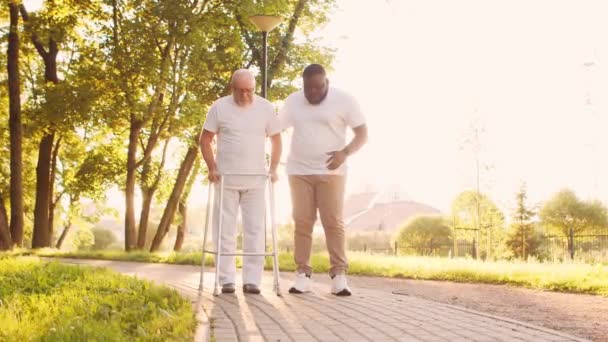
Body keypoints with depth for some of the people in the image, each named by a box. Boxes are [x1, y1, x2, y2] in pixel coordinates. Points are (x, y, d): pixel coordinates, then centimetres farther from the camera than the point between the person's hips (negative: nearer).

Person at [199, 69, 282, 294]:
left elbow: (276, 140, 10)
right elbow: (205, 140, 5)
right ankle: (227, 280, 10)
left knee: (255, 230, 0)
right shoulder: (219, 107, 0)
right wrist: (211, 168, -5)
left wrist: (273, 169, 1)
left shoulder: (265, 108, 2)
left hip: (256, 180, 1)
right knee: (225, 231, 3)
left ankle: (252, 280, 6)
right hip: (226, 180, -1)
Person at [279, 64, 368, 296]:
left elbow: (363, 133, -6)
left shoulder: (344, 101, -4)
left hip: (330, 172, -3)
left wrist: (345, 152, -23)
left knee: (333, 222, -6)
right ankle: (303, 274, 4)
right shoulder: (292, 102, 7)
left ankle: (339, 274, -4)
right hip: (299, 171, 3)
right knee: (302, 222, 0)